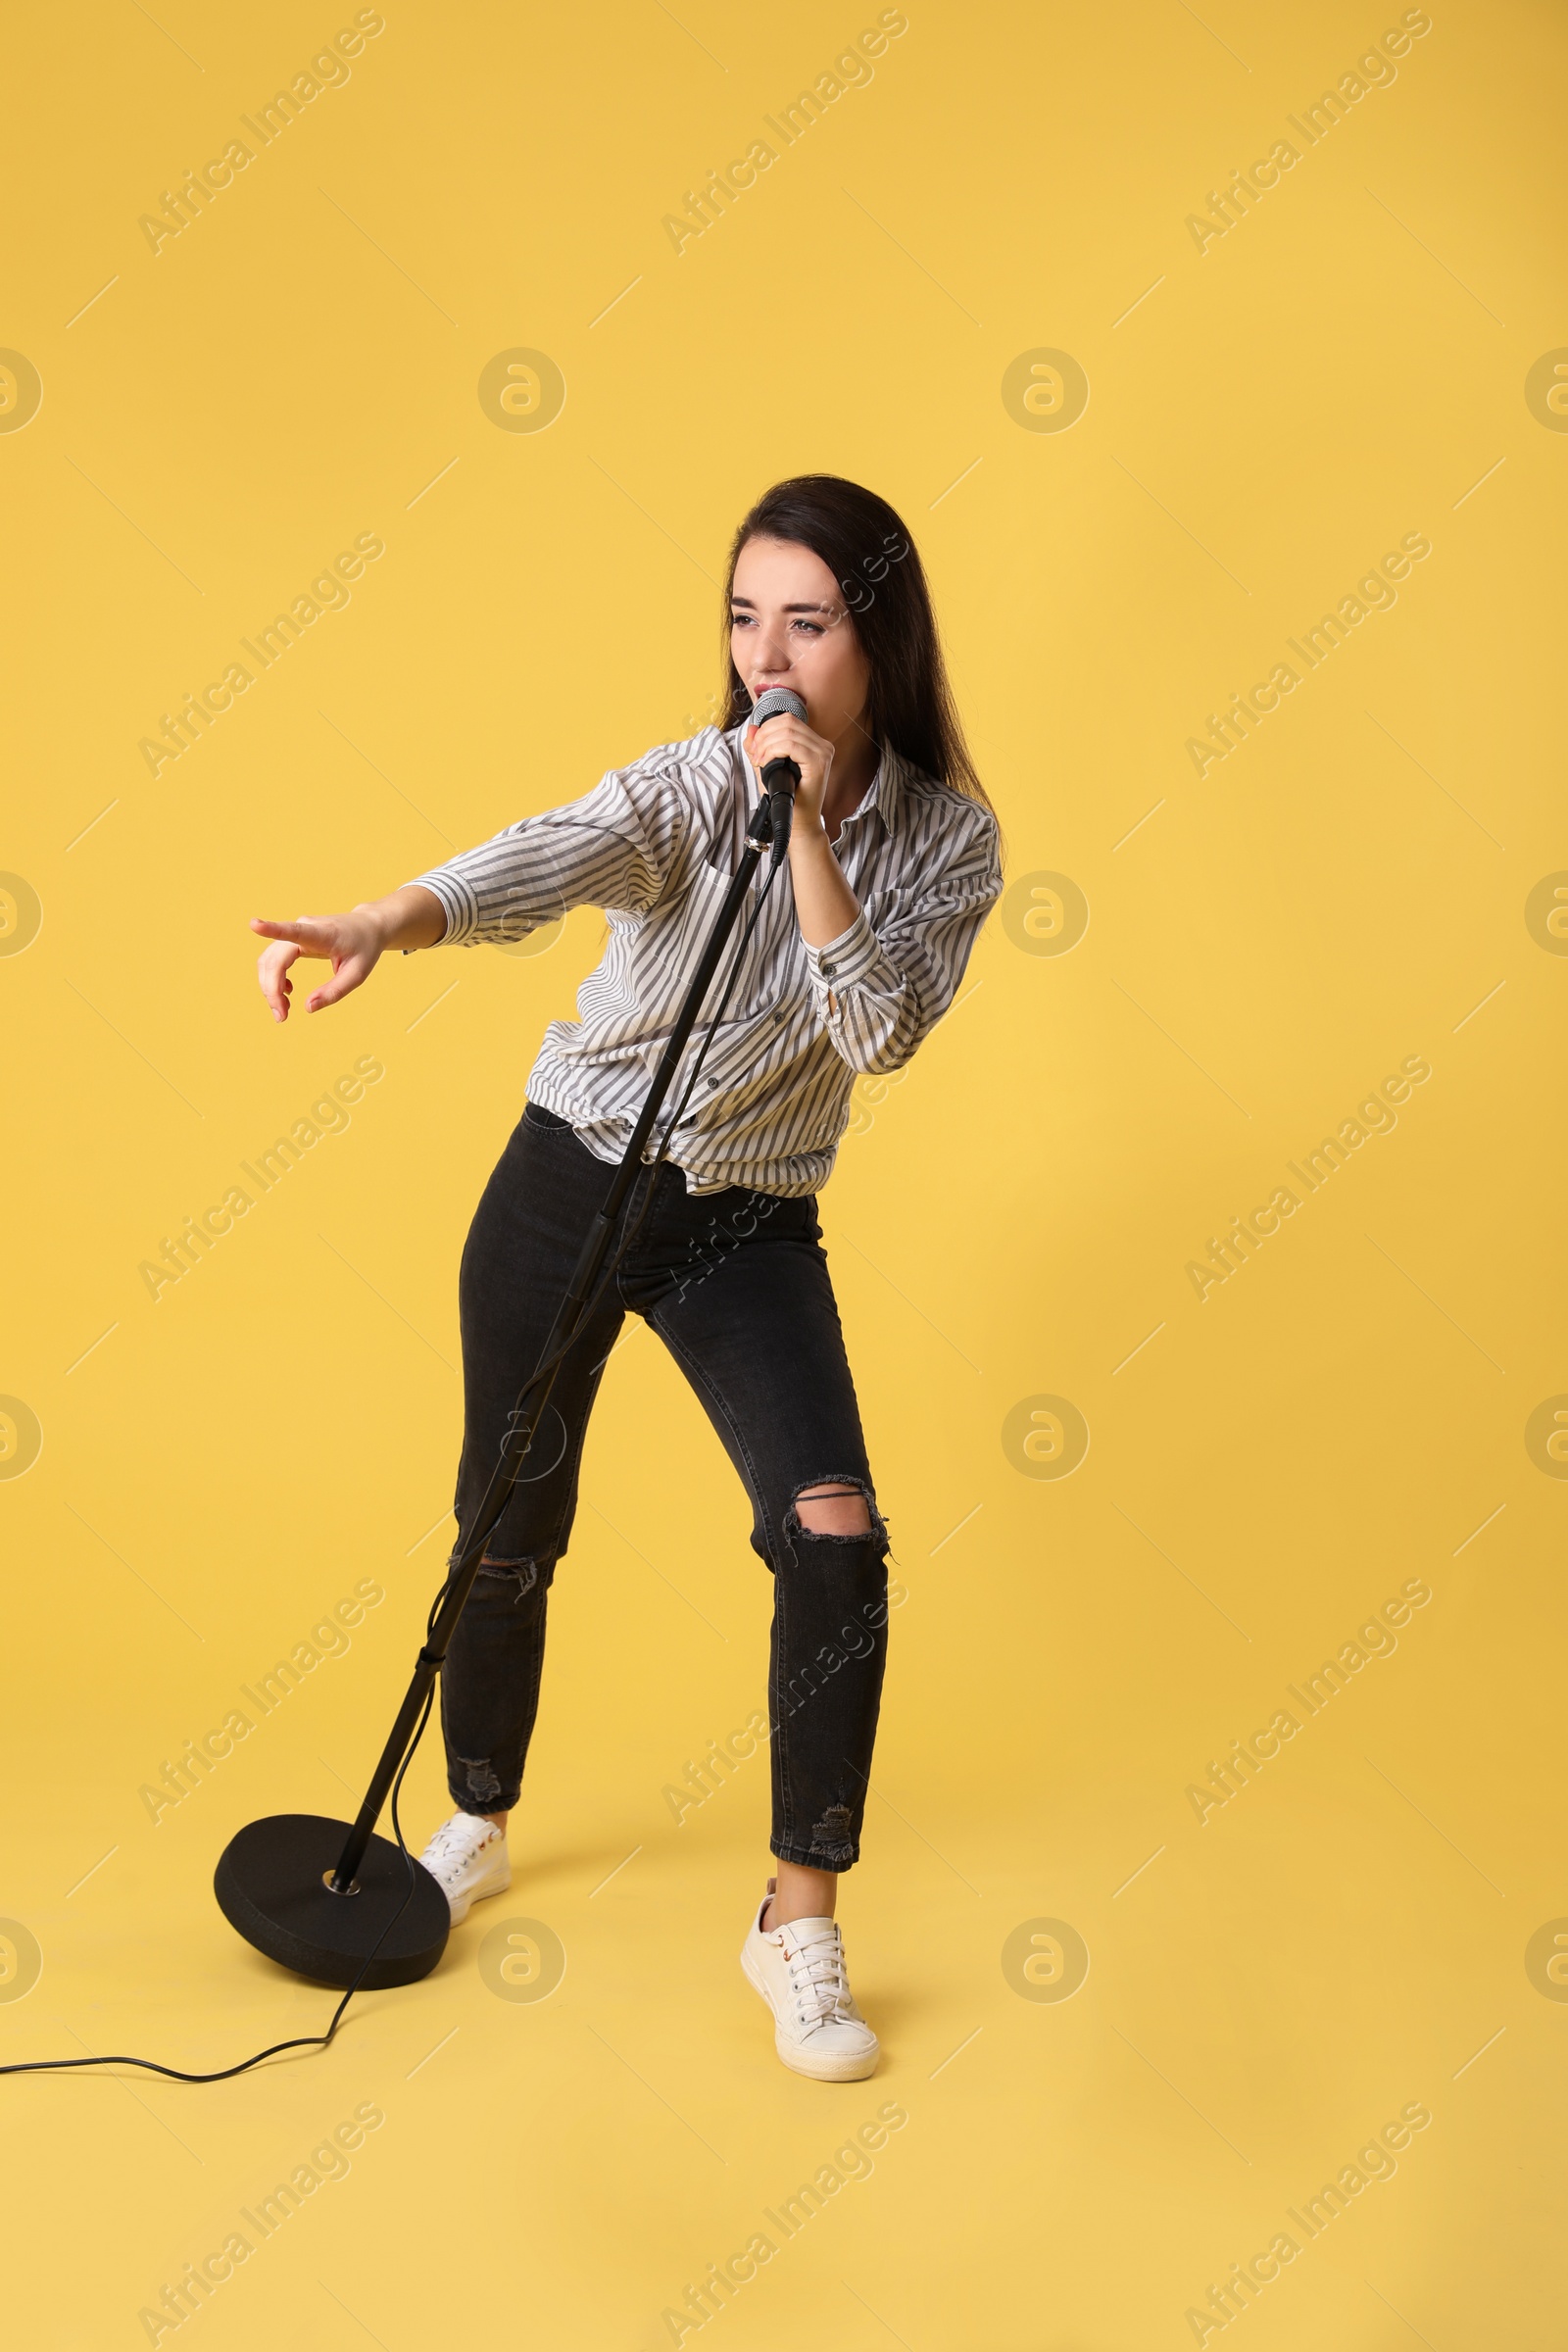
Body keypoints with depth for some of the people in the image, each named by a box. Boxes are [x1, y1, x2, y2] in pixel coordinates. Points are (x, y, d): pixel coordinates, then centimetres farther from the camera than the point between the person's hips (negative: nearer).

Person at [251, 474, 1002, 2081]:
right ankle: (476, 1827, 38)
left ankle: (800, 1927, 3)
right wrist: (386, 919, -54)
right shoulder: (692, 780, -13)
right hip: (570, 1182, -1)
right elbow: (556, 855, -34)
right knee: (509, 1535, 9)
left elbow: (880, 1029, -19)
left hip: (751, 1226, 1)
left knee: (834, 1540, -15)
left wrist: (806, 823, -25)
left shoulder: (948, 838, -5)